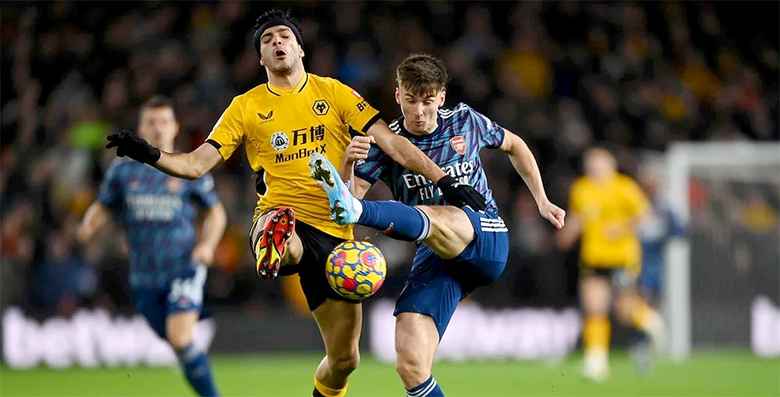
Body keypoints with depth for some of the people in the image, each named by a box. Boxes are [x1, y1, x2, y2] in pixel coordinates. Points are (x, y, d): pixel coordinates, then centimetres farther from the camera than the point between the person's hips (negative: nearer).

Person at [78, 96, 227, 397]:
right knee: (178, 346, 11)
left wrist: (207, 244, -8)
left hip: (184, 269, -3)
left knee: (181, 340, -21)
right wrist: (88, 226, -10)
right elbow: (103, 208, 13)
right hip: (145, 277, 3)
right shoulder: (123, 169, 5)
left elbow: (216, 212, 10)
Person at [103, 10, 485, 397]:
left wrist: (444, 180, -4)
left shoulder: (332, 92, 9)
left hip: (334, 231, 2)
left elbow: (391, 142, 5)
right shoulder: (246, 107, 8)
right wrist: (150, 155, -15)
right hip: (281, 220, -2)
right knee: (280, 230, -44)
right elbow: (197, 164, 4)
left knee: (344, 358, 3)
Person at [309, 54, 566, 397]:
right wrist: (348, 162, -31)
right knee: (411, 367, -19)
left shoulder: (465, 121, 6)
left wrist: (541, 201, 21)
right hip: (436, 256, 2)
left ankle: (356, 212, -65)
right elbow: (352, 192, -11)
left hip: (487, 237, -2)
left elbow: (513, 145, 25)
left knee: (429, 217, -38)